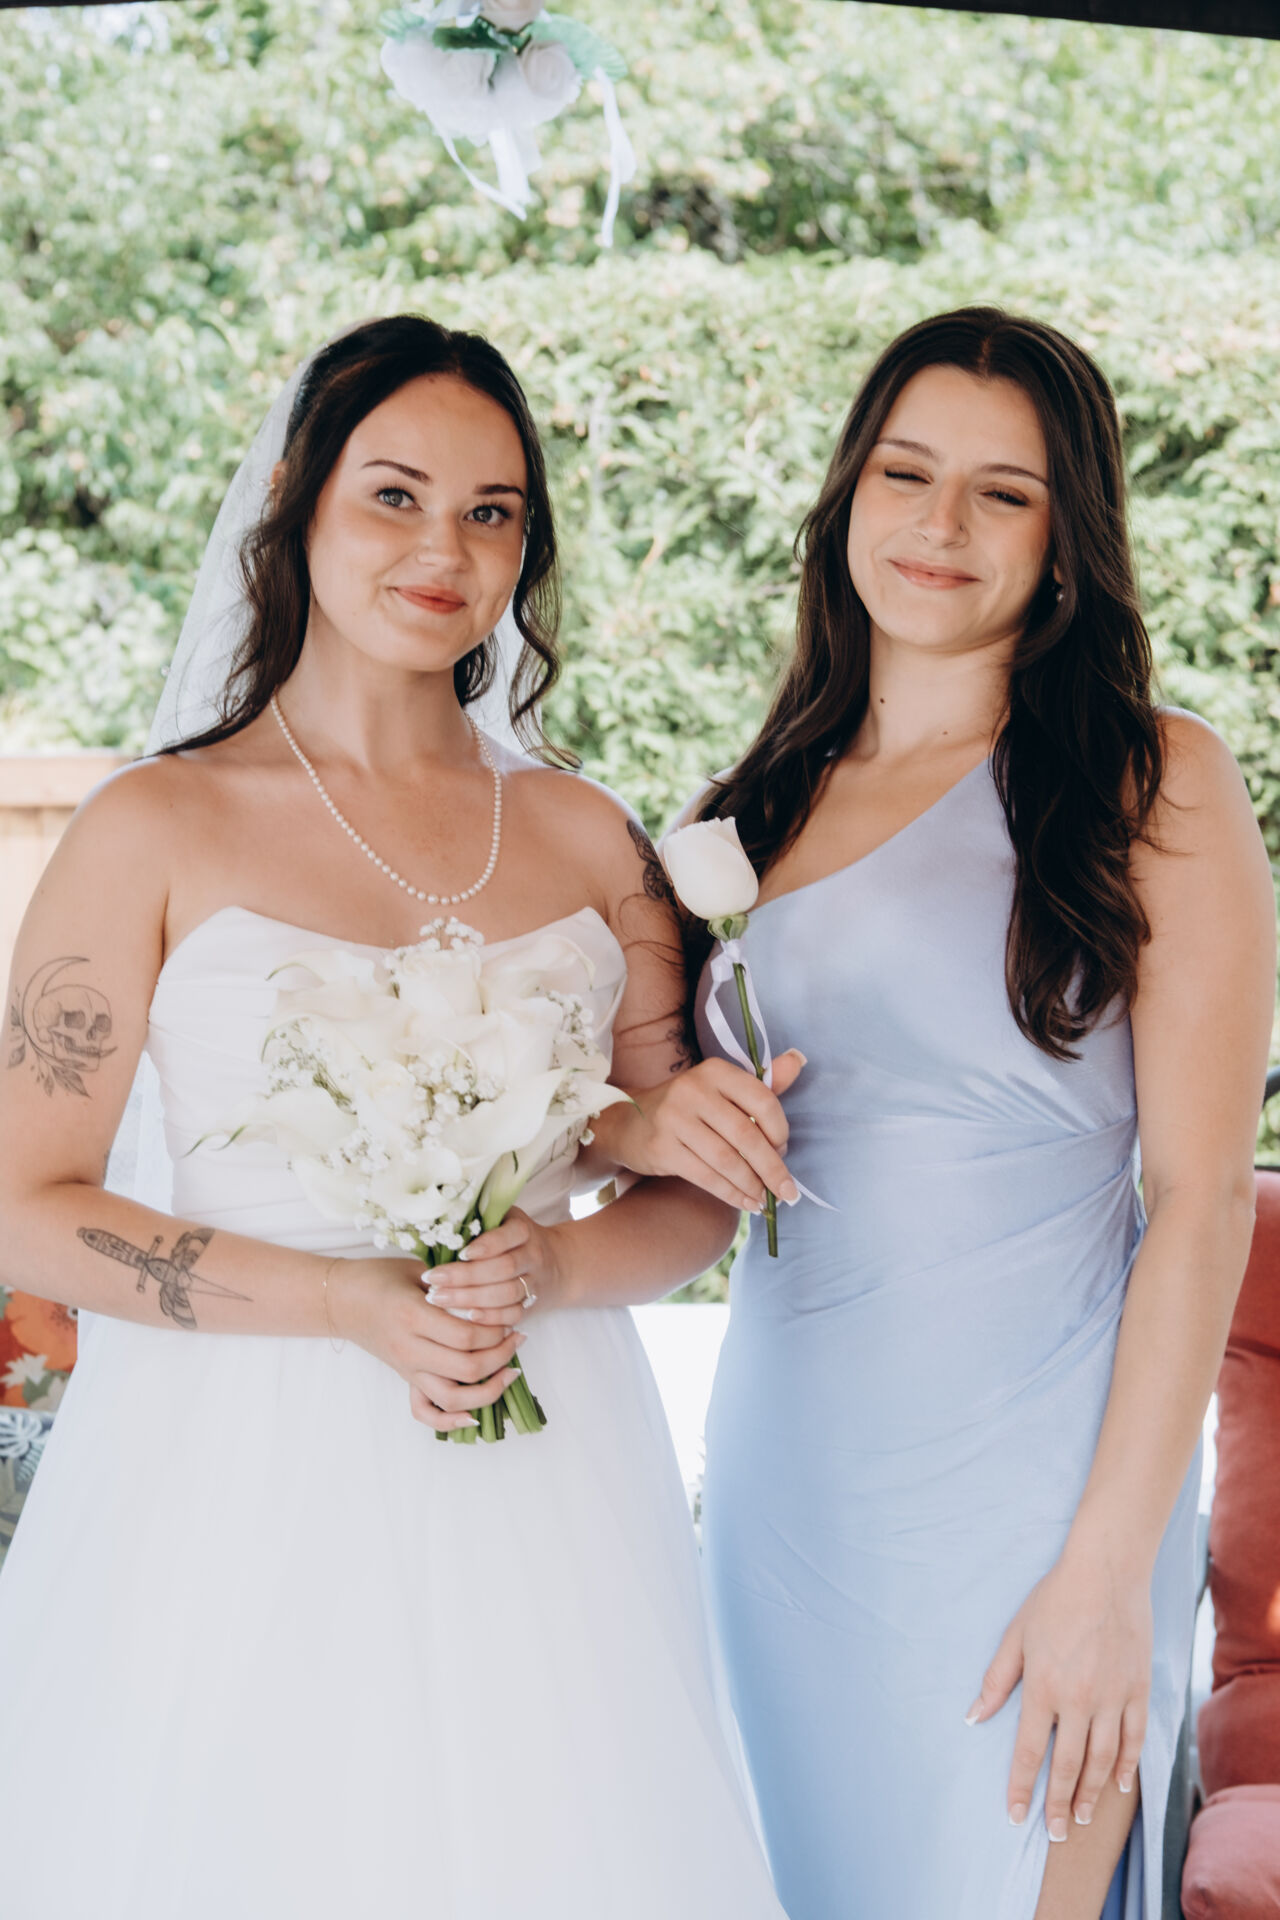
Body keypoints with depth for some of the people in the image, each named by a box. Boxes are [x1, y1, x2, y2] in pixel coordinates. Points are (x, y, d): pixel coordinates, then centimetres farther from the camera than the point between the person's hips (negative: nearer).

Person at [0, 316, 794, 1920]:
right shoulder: (157, 829, -3)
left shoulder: (589, 839, 7)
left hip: (539, 1481, 3)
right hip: (243, 1496, -3)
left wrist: (544, 1268, -12)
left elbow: (698, 1195, 10)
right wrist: (352, 1302, -15)